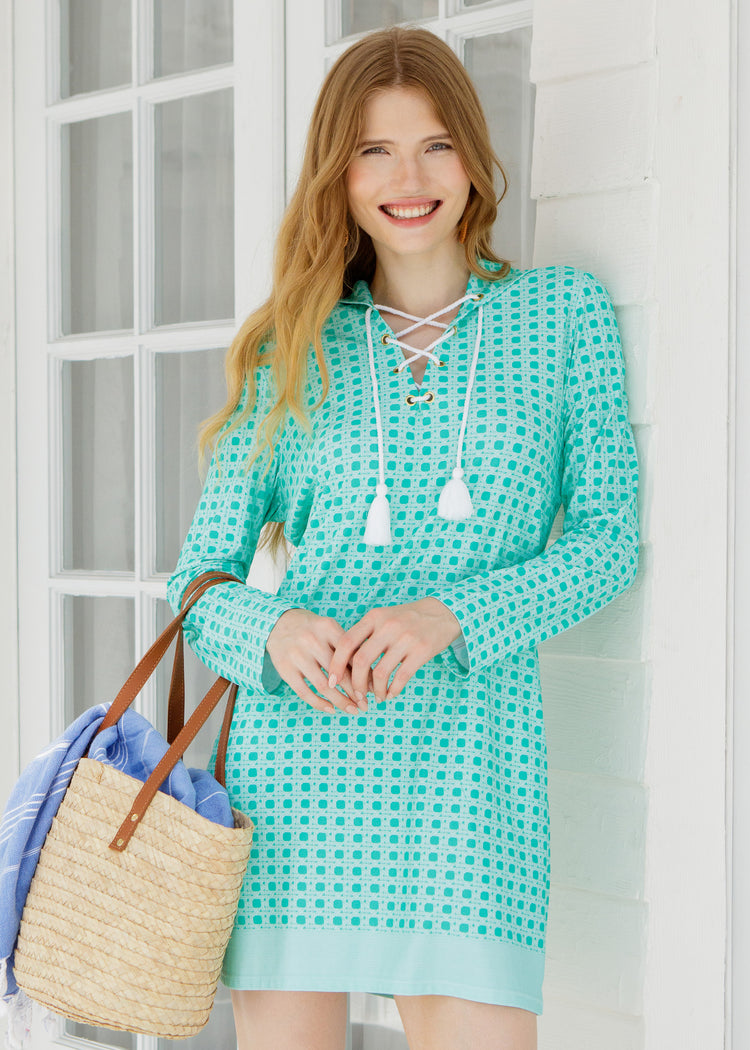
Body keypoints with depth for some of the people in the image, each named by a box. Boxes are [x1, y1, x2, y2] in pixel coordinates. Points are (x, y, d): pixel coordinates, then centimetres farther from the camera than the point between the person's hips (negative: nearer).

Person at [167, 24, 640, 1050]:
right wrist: (273, 631, -14)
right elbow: (200, 580, 9)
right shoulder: (292, 350, 10)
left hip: (469, 760, 0)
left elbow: (608, 540, 4)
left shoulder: (565, 310, 9)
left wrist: (451, 615, -12)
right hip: (295, 745, 1)